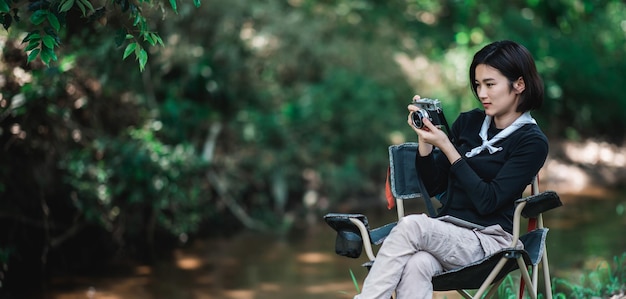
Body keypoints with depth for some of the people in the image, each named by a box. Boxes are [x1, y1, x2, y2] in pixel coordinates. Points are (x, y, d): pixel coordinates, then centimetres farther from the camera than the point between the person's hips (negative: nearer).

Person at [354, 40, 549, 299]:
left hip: (488, 239, -4)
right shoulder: (468, 122, 13)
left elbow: (487, 202, -13)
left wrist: (446, 147, -14)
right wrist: (423, 139, -2)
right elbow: (433, 187, 13)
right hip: (445, 233, 5)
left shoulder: (532, 142, -4)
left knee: (411, 225, -32)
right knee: (415, 265, -33)